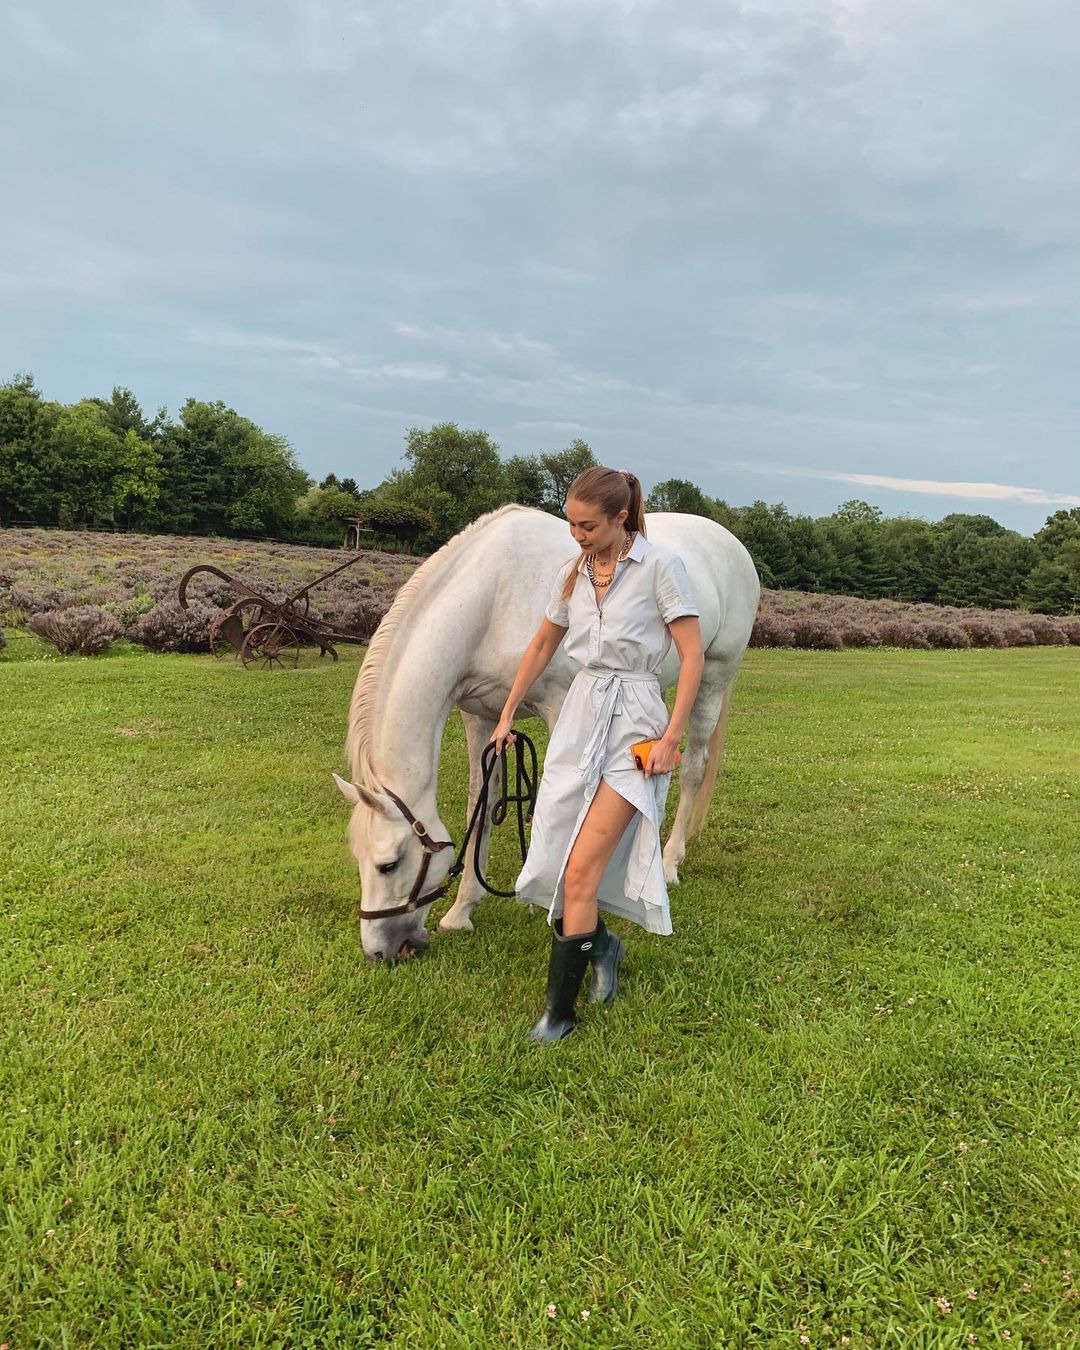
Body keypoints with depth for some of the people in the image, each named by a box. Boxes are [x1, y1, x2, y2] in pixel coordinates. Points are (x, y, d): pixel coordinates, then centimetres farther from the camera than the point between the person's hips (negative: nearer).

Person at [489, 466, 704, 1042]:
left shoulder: (661, 565, -8)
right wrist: (506, 715, 20)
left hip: (633, 723, -5)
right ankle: (599, 942, 36)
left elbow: (692, 656, -9)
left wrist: (671, 738, -15)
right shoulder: (572, 572, 8)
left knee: (581, 872, -9)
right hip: (578, 716, 6)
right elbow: (542, 647, 19)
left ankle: (560, 1009, 6)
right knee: (554, 864, 6)